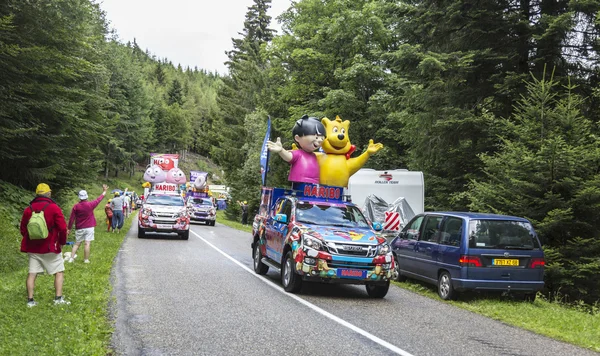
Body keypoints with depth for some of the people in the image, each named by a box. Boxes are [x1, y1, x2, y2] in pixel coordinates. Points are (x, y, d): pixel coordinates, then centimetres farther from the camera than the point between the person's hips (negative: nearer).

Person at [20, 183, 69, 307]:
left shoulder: (28, 209, 3)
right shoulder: (54, 208, -11)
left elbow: (23, 229, 10)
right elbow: (62, 228, -13)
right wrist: (62, 242, 3)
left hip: (33, 248, 4)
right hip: (50, 247, -4)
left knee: (32, 273, 8)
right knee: (59, 272, 6)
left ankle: (30, 300, 8)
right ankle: (58, 298, 0)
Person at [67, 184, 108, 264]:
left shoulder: (75, 206, -5)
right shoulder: (90, 205, -6)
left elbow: (71, 218, -2)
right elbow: (99, 199, 10)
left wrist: (69, 228, 7)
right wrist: (104, 191, 25)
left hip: (79, 228, 2)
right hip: (89, 227, -2)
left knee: (77, 243, 13)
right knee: (87, 243, -2)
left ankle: (71, 258, 8)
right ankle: (86, 260, -1)